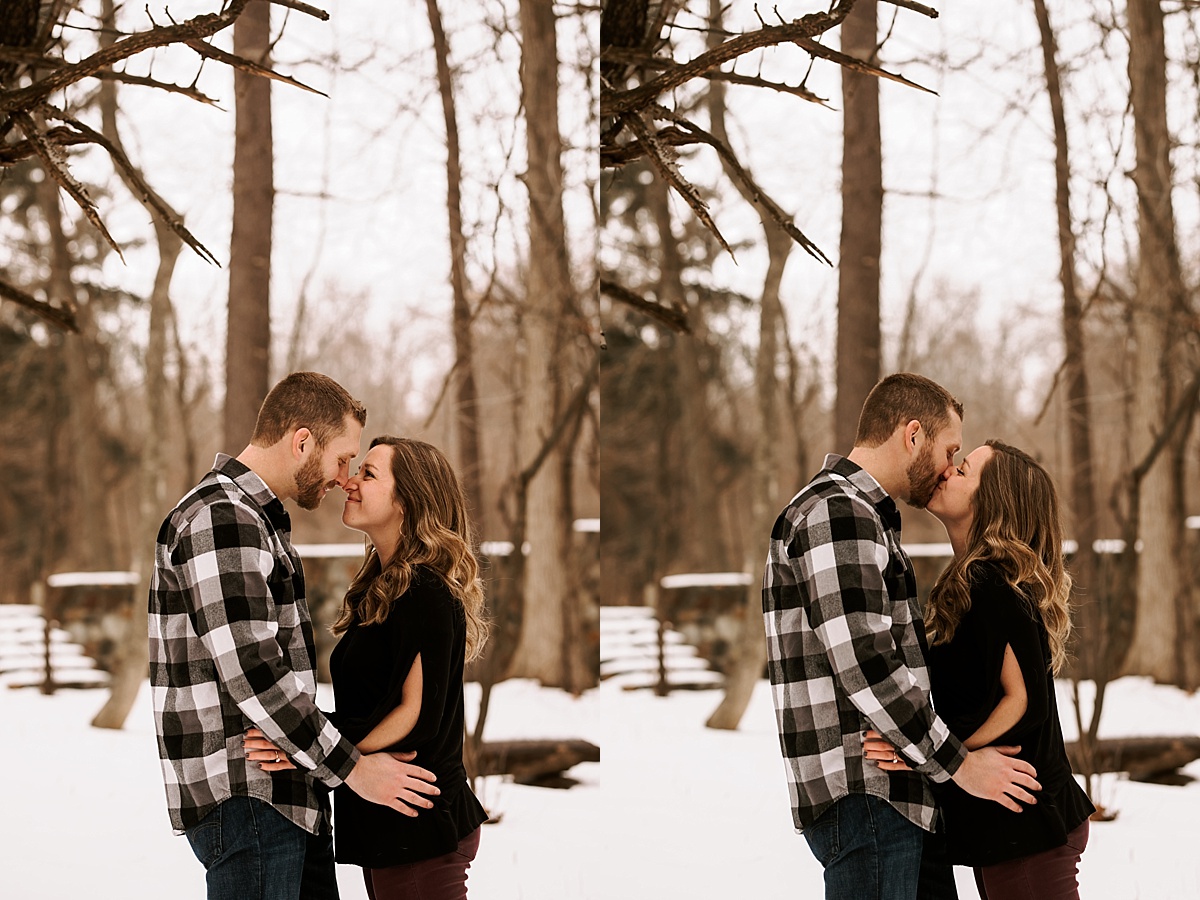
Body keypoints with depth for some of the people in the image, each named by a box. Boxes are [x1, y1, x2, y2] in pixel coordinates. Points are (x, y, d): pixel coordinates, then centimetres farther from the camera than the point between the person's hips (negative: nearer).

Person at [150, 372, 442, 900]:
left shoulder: (254, 517, 19)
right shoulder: (220, 519, -15)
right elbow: (252, 675, -21)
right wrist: (352, 767, -15)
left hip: (288, 795, 10)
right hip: (243, 796, -10)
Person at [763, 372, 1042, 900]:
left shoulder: (862, 516, 23)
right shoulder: (836, 514, -12)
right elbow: (863, 666, -20)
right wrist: (959, 763, -14)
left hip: (887, 793, 10)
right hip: (862, 794, -10)